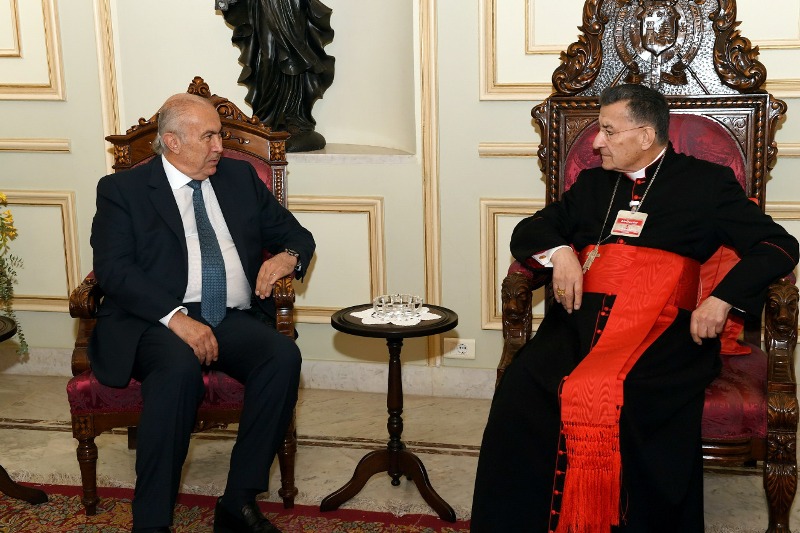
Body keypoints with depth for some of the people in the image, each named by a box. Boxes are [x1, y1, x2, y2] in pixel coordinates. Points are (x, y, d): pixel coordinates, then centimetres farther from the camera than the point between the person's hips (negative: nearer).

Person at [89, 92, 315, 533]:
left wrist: (287, 256, -3)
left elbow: (298, 235, 23)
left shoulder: (240, 178, 20)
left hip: (234, 320, 4)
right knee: (179, 367, -37)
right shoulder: (122, 189, 7)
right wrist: (176, 317, -21)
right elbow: (113, 269, -6)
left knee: (284, 356, -27)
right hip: (157, 322, -4)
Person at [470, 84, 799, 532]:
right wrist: (560, 253, 4)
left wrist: (723, 299, -10)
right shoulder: (591, 184, 26)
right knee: (520, 390, -28)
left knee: (610, 399, -37)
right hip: (582, 319, 4)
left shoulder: (707, 183, 13)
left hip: (662, 328, -3)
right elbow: (527, 232, 28)